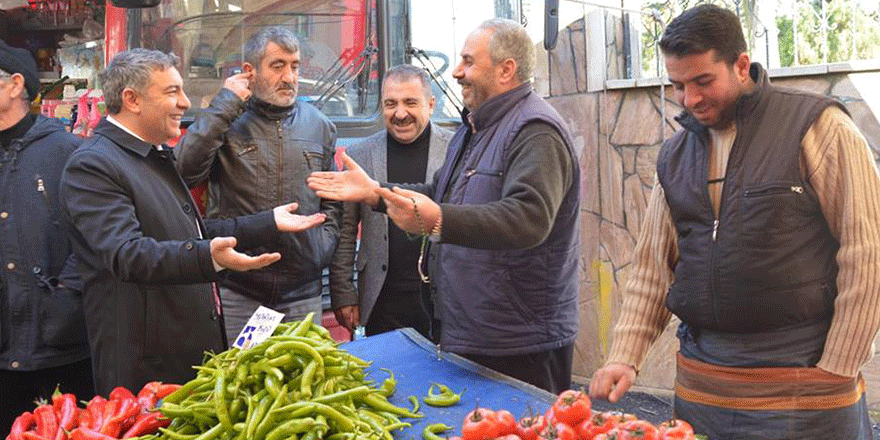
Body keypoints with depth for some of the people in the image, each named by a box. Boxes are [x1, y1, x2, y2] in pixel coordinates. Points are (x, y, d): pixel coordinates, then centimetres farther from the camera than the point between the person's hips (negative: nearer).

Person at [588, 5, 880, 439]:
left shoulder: (817, 126, -6)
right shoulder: (675, 154, 10)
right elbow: (652, 266, 12)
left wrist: (836, 370, -10)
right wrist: (624, 358, 2)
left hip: (800, 383, -4)